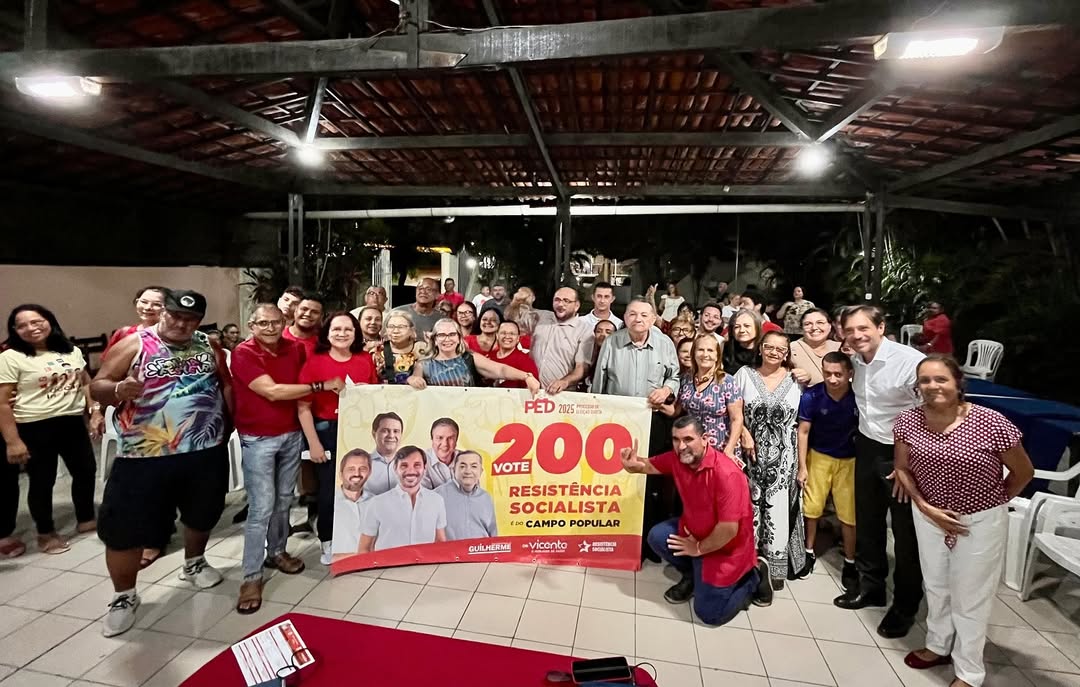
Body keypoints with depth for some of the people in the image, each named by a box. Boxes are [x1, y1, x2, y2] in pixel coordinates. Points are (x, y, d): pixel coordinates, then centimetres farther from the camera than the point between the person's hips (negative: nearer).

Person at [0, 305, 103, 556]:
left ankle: (86, 519, 35)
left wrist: (96, 411, 1)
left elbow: (86, 383, 14)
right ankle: (46, 533, 27)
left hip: (73, 423, 5)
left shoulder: (72, 351, 6)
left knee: (85, 471, 15)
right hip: (35, 428, -5)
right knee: (42, 481, 8)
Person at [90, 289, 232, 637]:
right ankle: (124, 596, 25)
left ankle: (194, 563, 45)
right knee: (126, 527, 3)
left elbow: (225, 384, 13)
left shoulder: (209, 346, 4)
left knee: (202, 515, 19)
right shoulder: (133, 345, -6)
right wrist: (118, 390, -28)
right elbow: (97, 387, -6)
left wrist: (230, 422, 5)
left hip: (207, 451, 3)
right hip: (146, 456, -3)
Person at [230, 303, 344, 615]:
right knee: (261, 508, -4)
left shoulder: (296, 349, 1)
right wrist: (322, 386, -21)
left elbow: (304, 379, 20)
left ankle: (276, 552, 35)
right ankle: (251, 577, 8)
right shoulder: (243, 353, -14)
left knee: (284, 500, 16)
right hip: (258, 439, -5)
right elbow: (273, 391, -23)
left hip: (292, 434, 5)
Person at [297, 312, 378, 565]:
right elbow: (303, 407, -10)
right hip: (327, 432, -3)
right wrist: (313, 442, -12)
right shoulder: (314, 362, -9)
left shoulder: (365, 360, 1)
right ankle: (328, 541, 30)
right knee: (328, 489, 8)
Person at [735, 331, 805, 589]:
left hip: (783, 457, 0)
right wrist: (744, 433, -13)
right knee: (749, 506, 7)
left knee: (778, 509, 2)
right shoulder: (745, 374, 3)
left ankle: (777, 565, 18)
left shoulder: (795, 380, 2)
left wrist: (803, 464, 0)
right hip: (751, 453, 0)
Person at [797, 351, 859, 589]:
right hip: (819, 456, 1)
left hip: (849, 459, 0)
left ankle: (849, 563, 27)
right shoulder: (812, 396, -19)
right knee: (811, 508, 10)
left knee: (849, 514, 6)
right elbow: (803, 431, -8)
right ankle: (809, 552, 32)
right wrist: (802, 467, -5)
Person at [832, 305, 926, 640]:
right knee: (867, 521, 19)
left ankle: (905, 606, 28)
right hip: (867, 448, 6)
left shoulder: (911, 361, -23)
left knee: (907, 533, 9)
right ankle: (871, 585, 39)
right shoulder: (855, 361, -1)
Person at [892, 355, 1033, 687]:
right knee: (935, 585, 22)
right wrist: (925, 507, -10)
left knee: (970, 597, 13)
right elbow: (902, 469, 0)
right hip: (930, 515, 3)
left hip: (981, 522, -3)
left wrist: (993, 502, 4)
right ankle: (938, 645, 46)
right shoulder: (908, 421, -12)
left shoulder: (991, 423, -22)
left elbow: (1024, 472, -5)